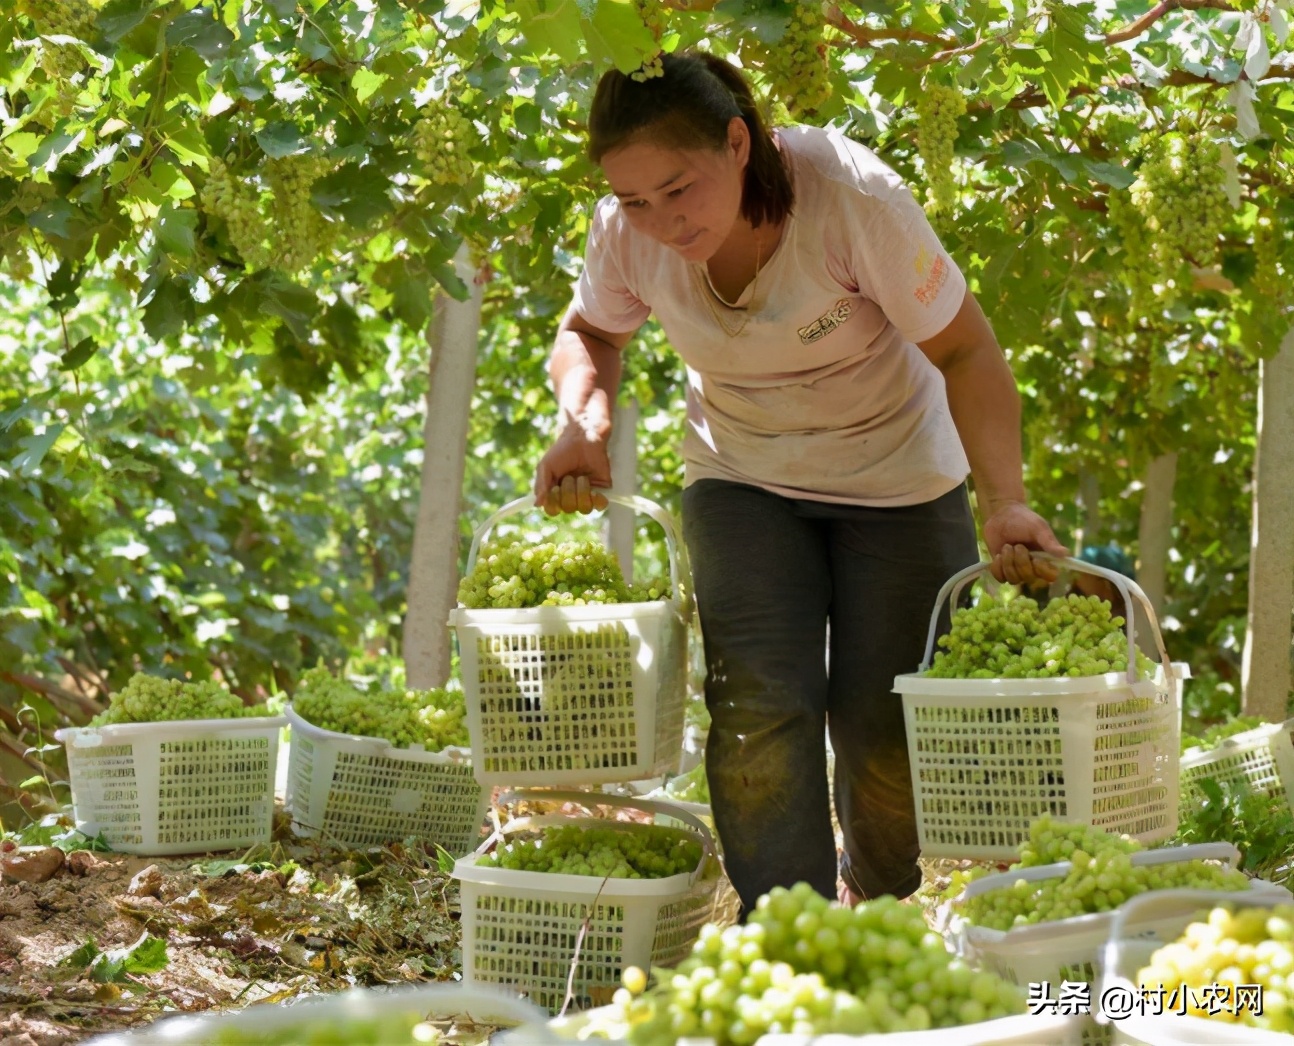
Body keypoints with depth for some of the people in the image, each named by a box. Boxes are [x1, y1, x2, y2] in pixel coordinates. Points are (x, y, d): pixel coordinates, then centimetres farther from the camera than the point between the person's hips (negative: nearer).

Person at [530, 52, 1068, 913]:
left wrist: (1005, 502, -32)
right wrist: (584, 421, -16)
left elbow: (965, 351, -21)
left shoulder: (853, 196, -31)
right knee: (757, 709, -15)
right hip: (743, 479, 2)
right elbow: (591, 332, 5)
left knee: (884, 721, 2)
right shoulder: (627, 233, -18)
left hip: (898, 479, -2)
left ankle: (875, 901, 33)